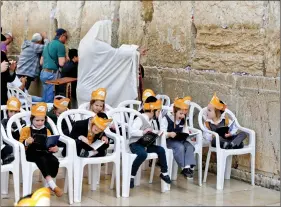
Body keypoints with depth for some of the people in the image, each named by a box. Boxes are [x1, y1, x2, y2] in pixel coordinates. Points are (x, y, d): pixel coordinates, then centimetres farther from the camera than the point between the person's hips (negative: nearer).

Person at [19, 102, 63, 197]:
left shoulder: (46, 131, 20)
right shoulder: (26, 130, 8)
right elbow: (21, 143, 0)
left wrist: (54, 148, -1)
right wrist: (26, 142, -23)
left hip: (45, 152, 4)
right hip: (32, 153, -4)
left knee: (55, 161, -27)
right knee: (42, 160, -36)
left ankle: (48, 185, -14)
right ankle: (53, 185, -38)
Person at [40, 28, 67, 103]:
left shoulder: (48, 44, 18)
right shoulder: (60, 45, -8)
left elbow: (41, 62, 21)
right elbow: (61, 63, -15)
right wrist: (65, 59, 5)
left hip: (43, 73, 9)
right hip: (51, 74, -9)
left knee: (45, 99, 13)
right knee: (50, 99, -5)